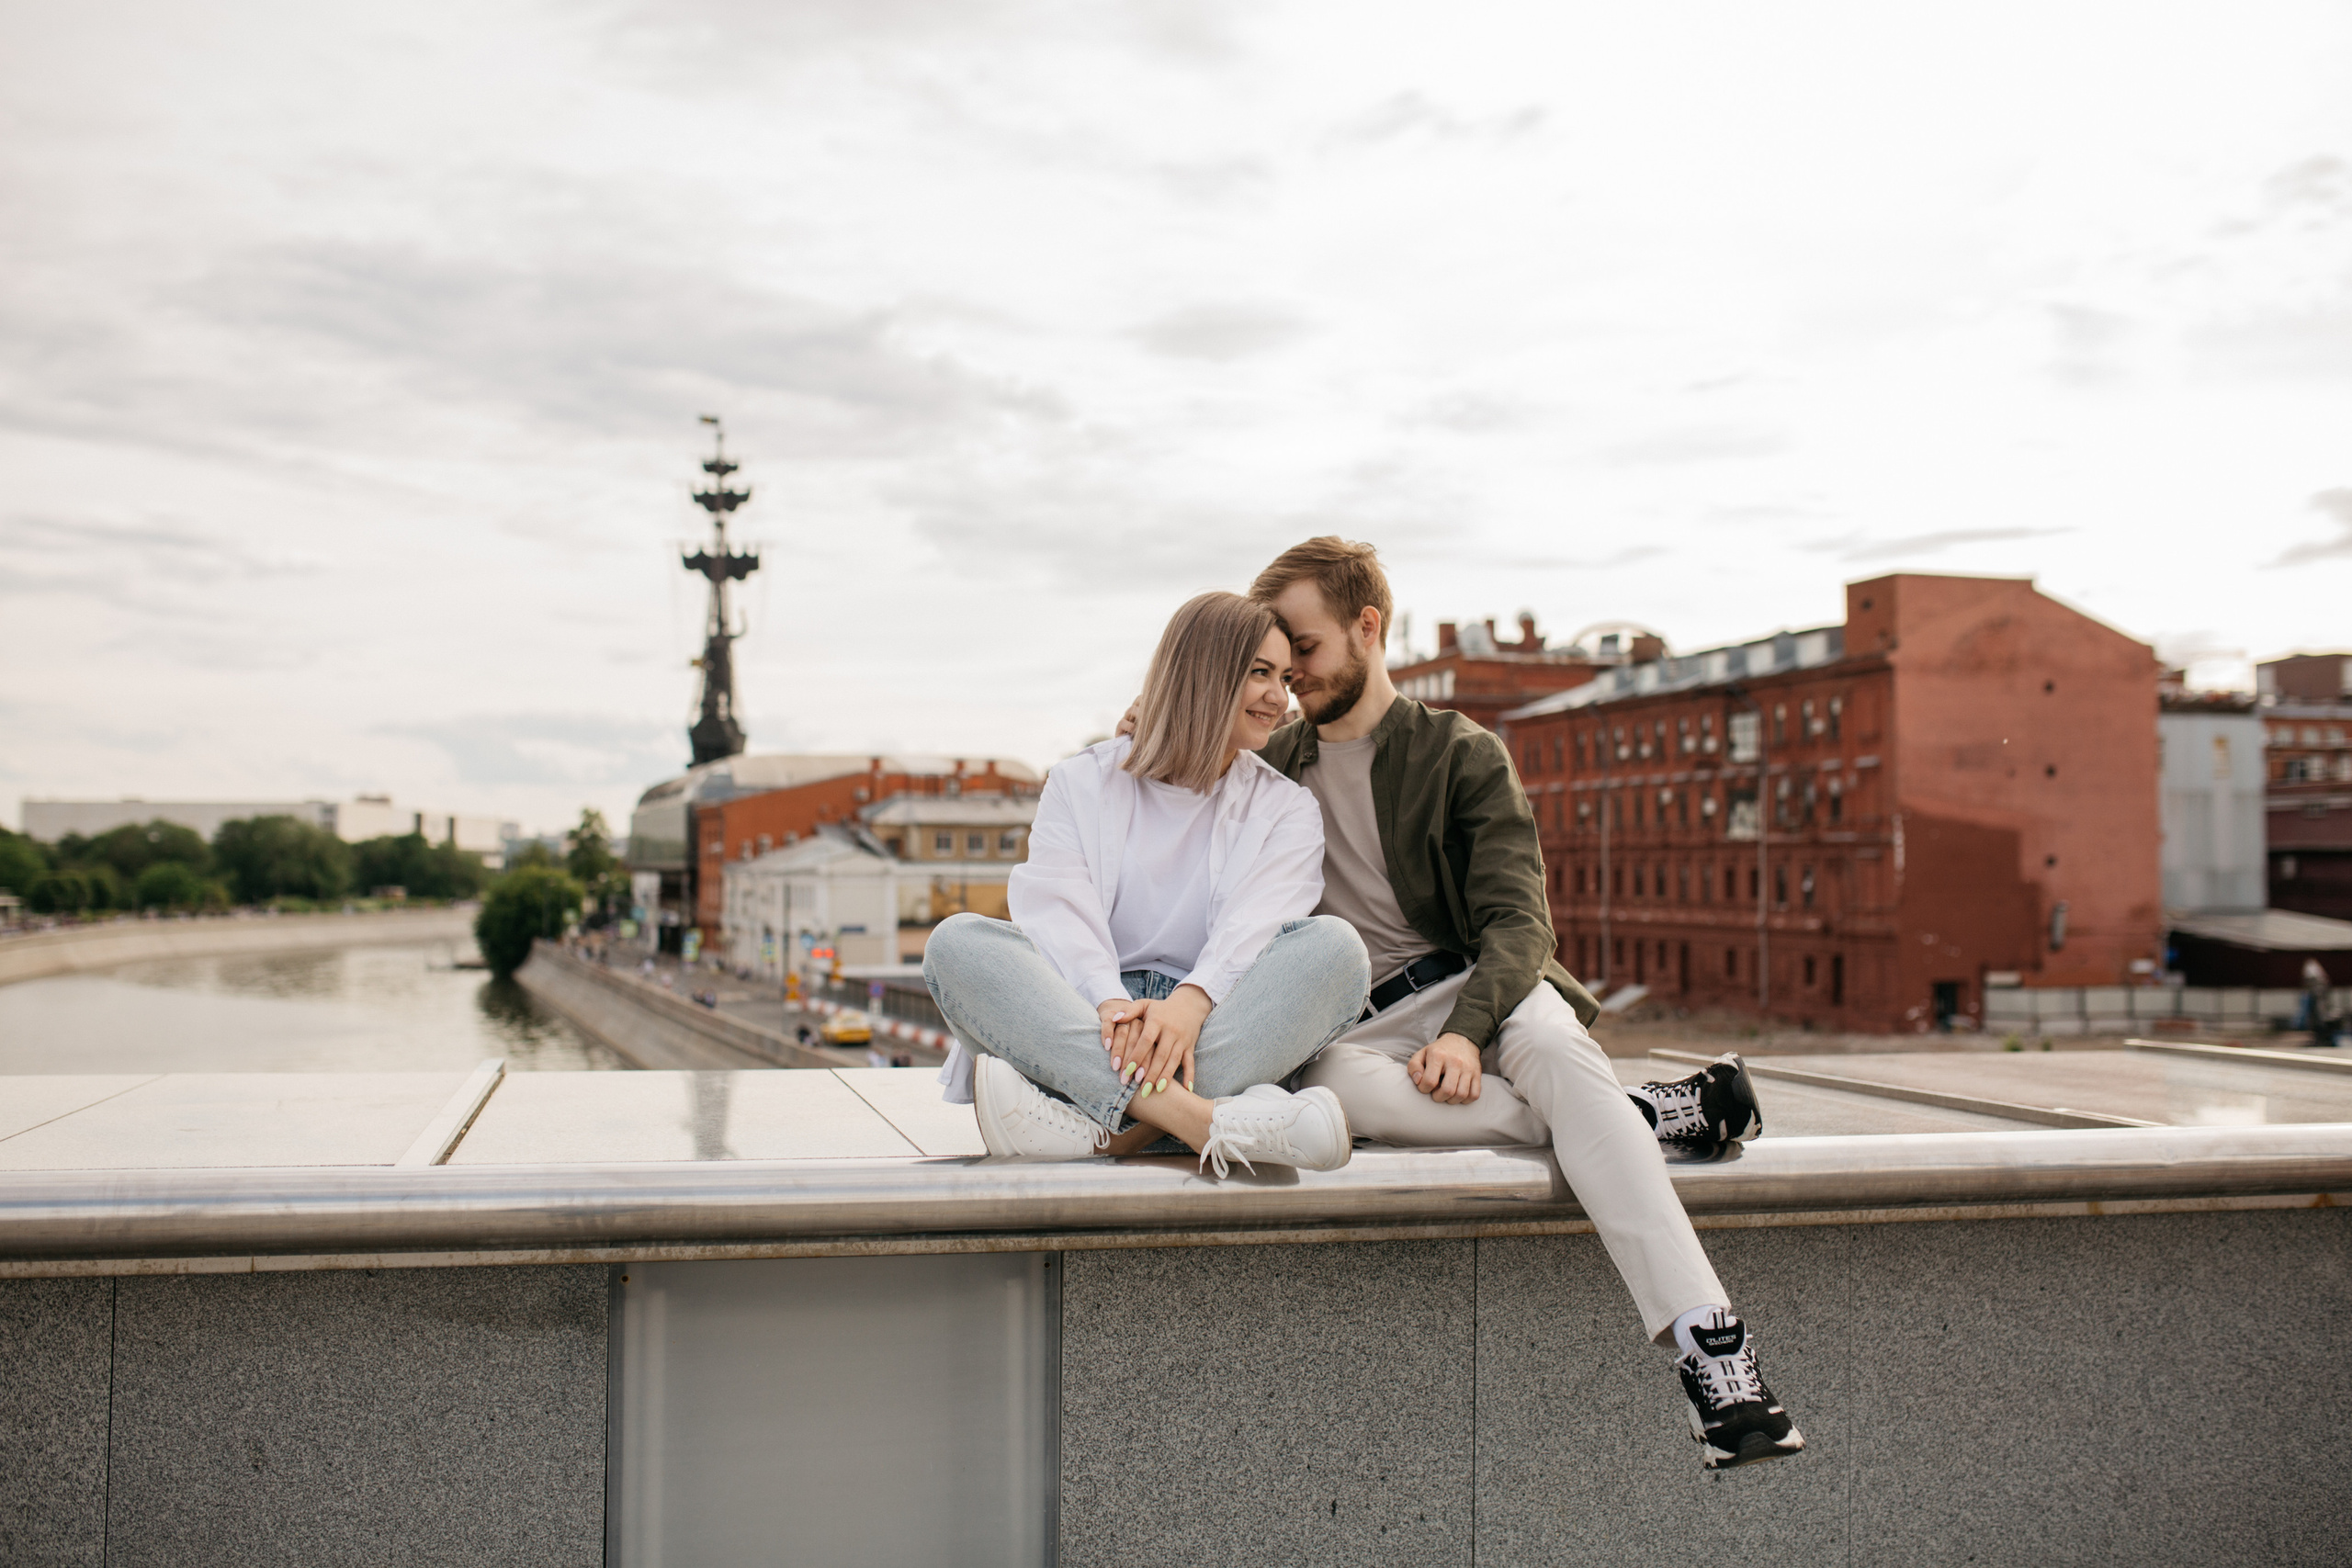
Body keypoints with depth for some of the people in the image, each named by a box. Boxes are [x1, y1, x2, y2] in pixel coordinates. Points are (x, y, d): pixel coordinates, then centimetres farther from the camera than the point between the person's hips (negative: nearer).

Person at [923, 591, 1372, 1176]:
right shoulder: (1082, 782, 15)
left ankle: (1104, 1129, -43)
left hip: (1216, 1033, 0)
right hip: (1072, 1025, 0)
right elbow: (1059, 911, -4)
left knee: (1335, 944, -25)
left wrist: (1189, 1004, -29)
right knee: (957, 941, -26)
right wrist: (1110, 1005, -26)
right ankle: (1200, 1118, -47)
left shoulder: (1288, 810, 15)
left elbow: (1254, 925, -6)